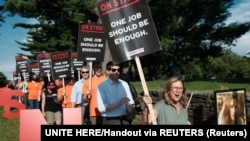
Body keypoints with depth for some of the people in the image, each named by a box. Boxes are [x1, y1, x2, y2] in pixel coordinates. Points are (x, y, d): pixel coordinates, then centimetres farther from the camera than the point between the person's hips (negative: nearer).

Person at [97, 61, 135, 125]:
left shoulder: (124, 84, 9)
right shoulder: (102, 86, -6)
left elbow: (130, 102, 10)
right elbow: (102, 108, -13)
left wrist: (131, 107, -13)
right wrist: (119, 103, -20)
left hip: (124, 120, 4)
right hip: (110, 121, -4)